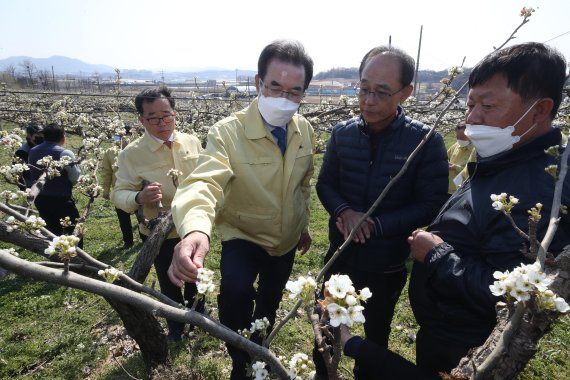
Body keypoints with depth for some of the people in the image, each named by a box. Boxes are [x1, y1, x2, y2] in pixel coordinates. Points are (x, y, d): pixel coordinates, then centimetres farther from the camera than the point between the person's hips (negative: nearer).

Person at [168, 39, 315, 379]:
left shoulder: (306, 130, -10)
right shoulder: (228, 132, -28)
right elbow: (205, 182, -43)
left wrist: (304, 225, 12)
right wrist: (196, 228, -63)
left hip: (287, 239, 5)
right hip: (243, 235, -4)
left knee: (270, 303, 24)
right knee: (236, 292, -33)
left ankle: (259, 351, 59)